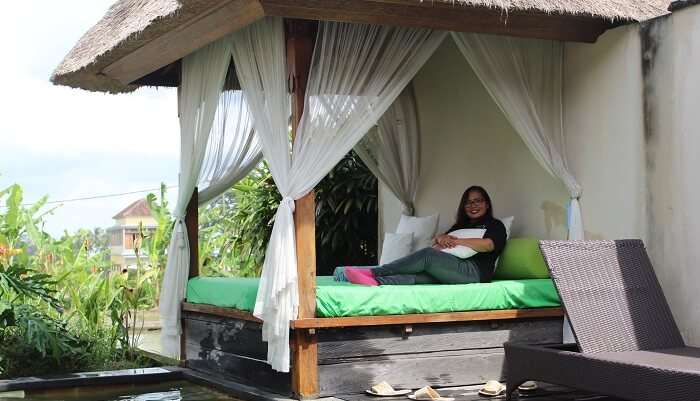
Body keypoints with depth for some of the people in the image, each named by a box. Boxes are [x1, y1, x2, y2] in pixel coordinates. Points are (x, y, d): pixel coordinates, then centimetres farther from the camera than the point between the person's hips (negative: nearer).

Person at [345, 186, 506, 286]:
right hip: (450, 273, 6)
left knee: (427, 255, -29)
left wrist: (456, 241, -5)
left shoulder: (495, 225, 14)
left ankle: (373, 273, -33)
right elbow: (435, 244, 27)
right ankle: (376, 282, -55)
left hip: (474, 271, -6)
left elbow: (488, 245, -9)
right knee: (417, 275, -28)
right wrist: (441, 238, 3)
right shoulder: (460, 226, 35)